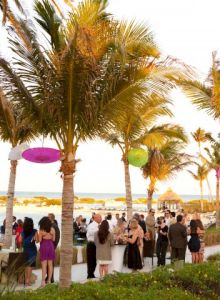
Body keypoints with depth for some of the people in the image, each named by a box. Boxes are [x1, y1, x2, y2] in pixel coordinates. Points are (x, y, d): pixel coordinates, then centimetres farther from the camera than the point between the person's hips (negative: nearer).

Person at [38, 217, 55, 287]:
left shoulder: (41, 230, -10)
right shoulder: (52, 229, -2)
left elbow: (39, 240, -8)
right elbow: (53, 239, 3)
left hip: (43, 247, -3)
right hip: (51, 246, 3)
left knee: (44, 265, 1)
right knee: (50, 264, 11)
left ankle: (43, 281, -2)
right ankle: (49, 280, 17)